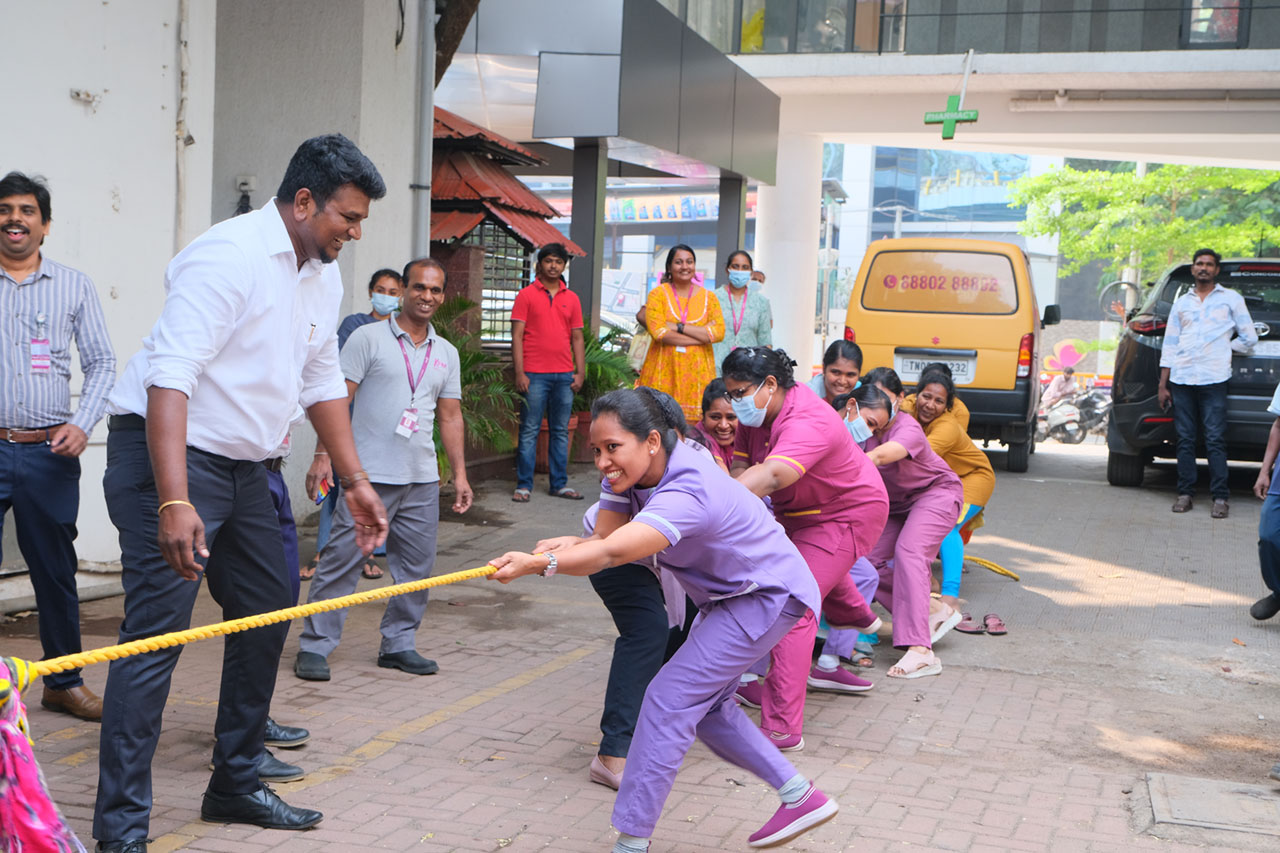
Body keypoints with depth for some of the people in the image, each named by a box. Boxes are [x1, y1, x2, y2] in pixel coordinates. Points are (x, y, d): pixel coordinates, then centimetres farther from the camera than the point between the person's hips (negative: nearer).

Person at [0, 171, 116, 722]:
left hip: (49, 454, 1)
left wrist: (82, 424, -5)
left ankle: (64, 682, 21)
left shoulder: (74, 286, 9)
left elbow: (101, 363, 9)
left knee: (56, 571, 9)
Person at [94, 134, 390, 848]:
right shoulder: (230, 255, -19)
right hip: (167, 452, -9)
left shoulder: (325, 277, 10)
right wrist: (174, 502, -34)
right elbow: (169, 377, -27)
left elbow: (322, 382, 20)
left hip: (242, 467, 10)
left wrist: (357, 481, 18)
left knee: (266, 615, 14)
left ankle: (236, 787, 28)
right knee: (157, 631, -13)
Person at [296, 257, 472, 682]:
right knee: (342, 559, -5)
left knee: (417, 566, 9)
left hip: (422, 478, 5)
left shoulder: (446, 353, 14)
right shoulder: (368, 338, -2)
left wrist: (460, 474, 12)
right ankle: (314, 646, 5)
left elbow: (450, 416, 17)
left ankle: (398, 644, 22)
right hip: (370, 474, -5)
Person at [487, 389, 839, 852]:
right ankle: (801, 796, 29)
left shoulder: (688, 492, -37)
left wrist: (539, 562, -62)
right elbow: (604, 538, -14)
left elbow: (613, 553, -50)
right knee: (705, 705, 17)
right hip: (726, 596, 10)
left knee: (670, 699, -15)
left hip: (769, 596, -10)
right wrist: (572, 544, -37)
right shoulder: (628, 472, -9)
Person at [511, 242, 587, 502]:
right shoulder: (526, 295, 1)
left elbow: (577, 338, 15)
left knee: (561, 431, 8)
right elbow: (517, 336, -3)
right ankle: (523, 485, 3)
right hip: (535, 374, -4)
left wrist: (580, 372, 6)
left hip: (565, 375, 4)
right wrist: (519, 373, -10)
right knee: (529, 431, -2)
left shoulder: (572, 298, 13)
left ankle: (559, 484, 14)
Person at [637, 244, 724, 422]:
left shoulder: (708, 297, 11)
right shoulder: (658, 294, 4)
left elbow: (719, 332, -3)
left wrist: (679, 327, -9)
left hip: (697, 370, 2)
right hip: (664, 369, -2)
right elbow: (658, 332, -10)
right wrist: (702, 335, -8)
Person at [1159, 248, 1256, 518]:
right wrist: (1163, 385, 10)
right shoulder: (1182, 302, 18)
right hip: (1181, 379, 3)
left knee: (1215, 440, -7)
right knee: (1185, 440, 3)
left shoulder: (1231, 299, 10)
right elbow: (1170, 345, 15)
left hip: (1213, 380, -3)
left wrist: (1223, 347, 9)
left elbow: (1249, 338, 12)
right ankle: (1185, 493, 8)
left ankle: (1220, 498, -5)